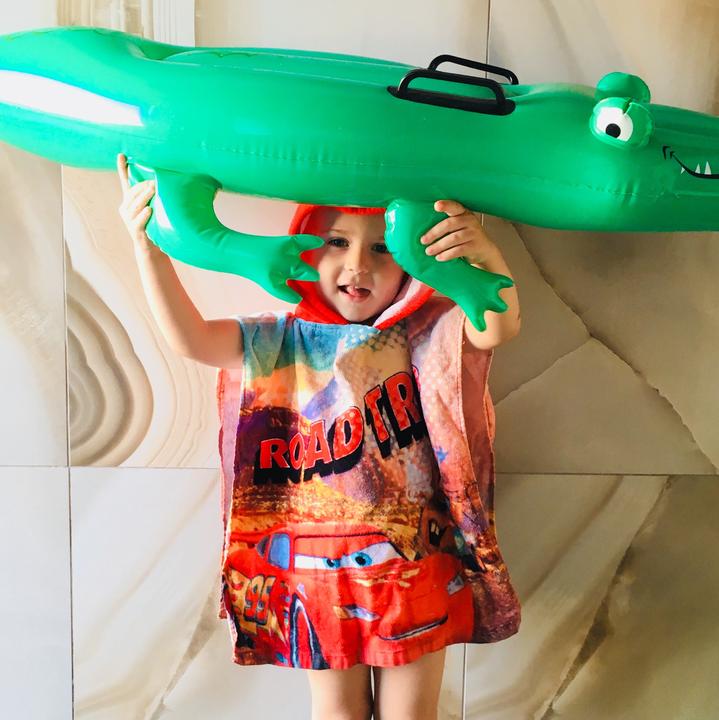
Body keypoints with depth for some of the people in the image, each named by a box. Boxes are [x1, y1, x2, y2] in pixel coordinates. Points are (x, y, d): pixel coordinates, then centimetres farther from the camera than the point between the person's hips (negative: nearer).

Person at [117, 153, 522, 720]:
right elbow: (189, 338, -16)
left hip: (414, 570, 0)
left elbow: (498, 329, -25)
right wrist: (148, 245, -28)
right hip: (316, 572, 1)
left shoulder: (424, 333, -9)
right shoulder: (281, 340, -6)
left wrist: (486, 257, -45)